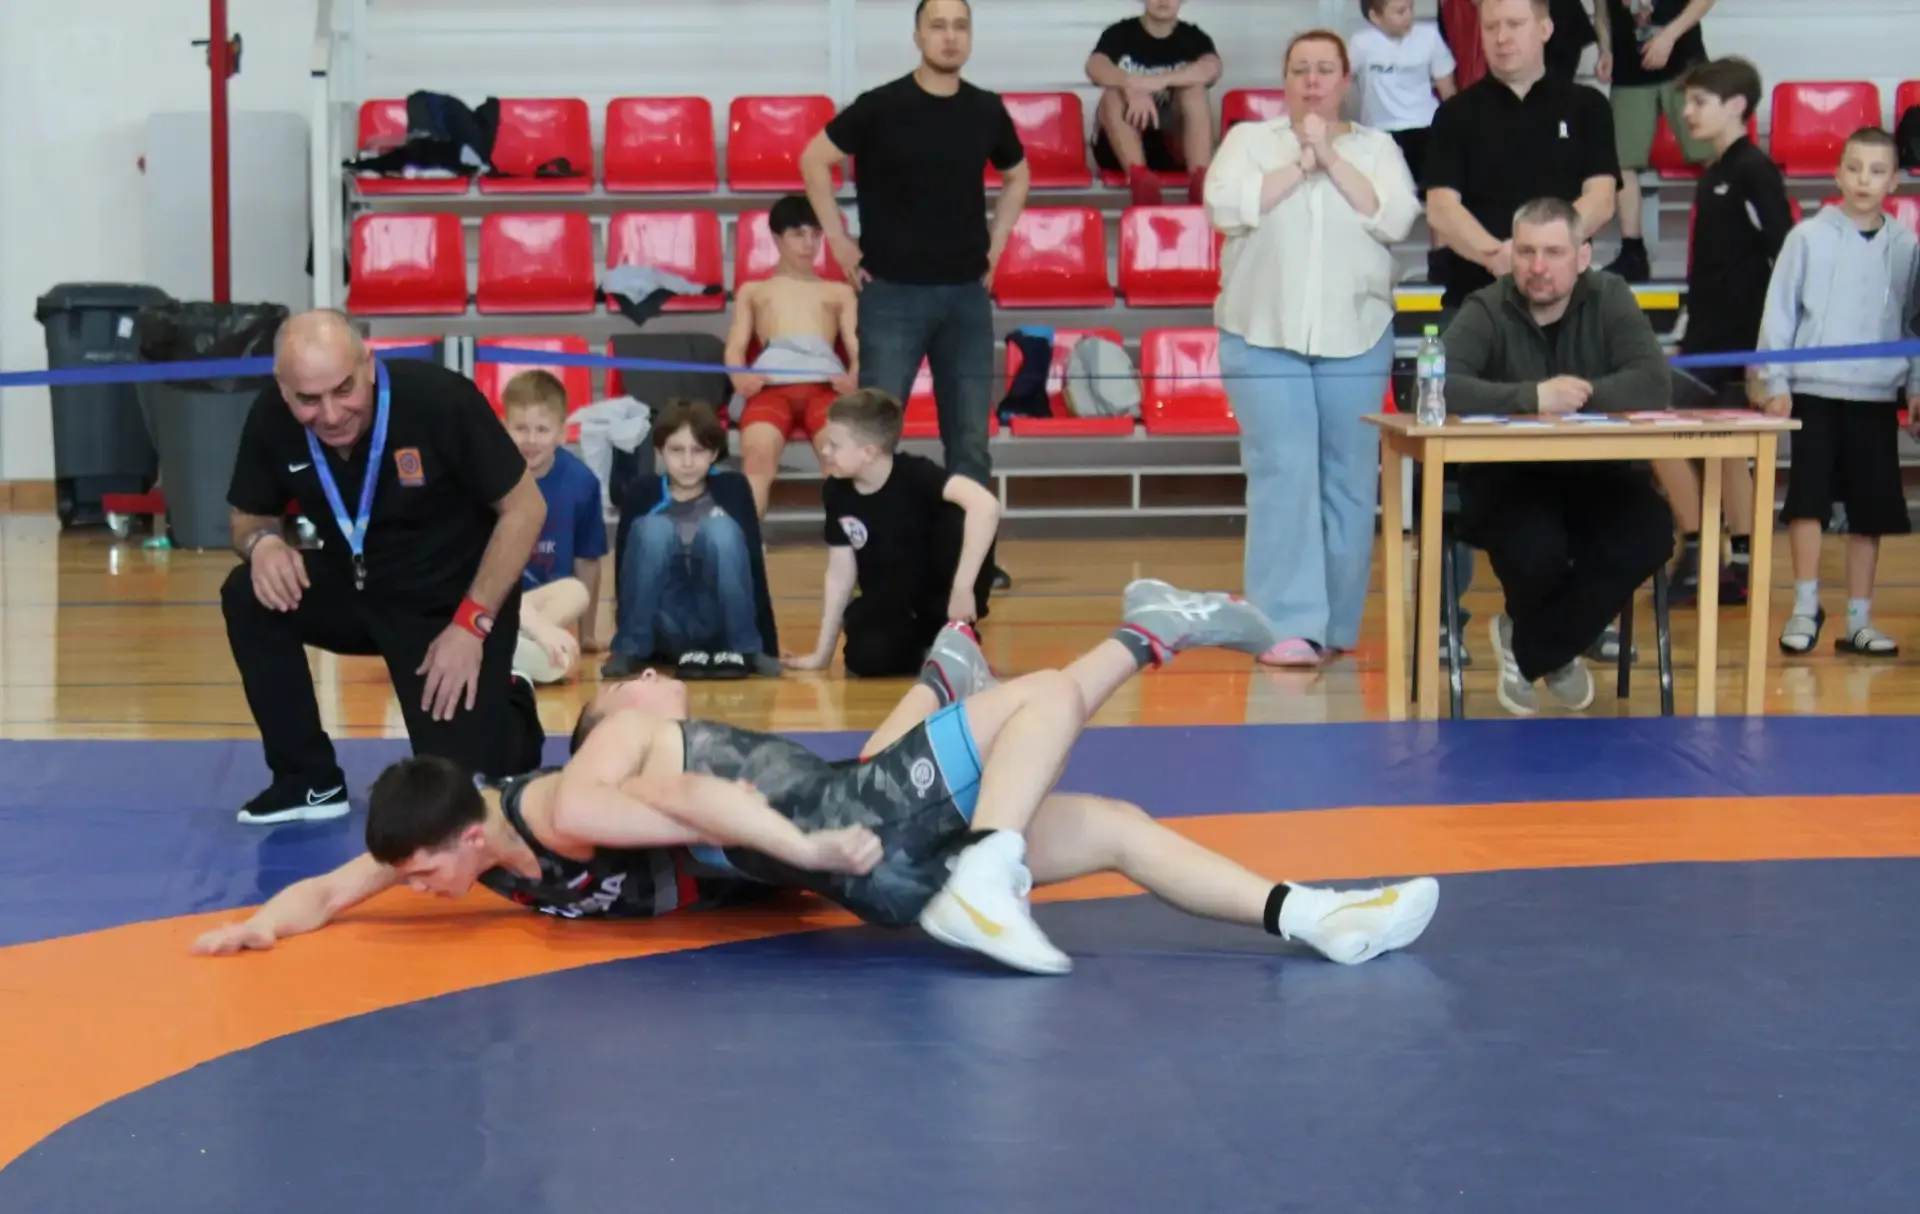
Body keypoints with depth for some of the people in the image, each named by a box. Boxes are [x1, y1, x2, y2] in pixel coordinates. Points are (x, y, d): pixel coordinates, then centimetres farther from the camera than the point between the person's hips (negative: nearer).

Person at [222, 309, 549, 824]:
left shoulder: (439, 398, -28)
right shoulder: (271, 419, -17)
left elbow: (525, 508, -18)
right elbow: (249, 517, 1)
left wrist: (472, 623, -22)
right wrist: (263, 542, -25)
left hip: (453, 603, -4)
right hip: (356, 592, 4)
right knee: (249, 596, -22)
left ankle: (506, 710, 25)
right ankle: (311, 781, -7)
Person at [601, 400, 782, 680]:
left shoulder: (733, 489, -6)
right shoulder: (644, 494, -5)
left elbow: (755, 565, -8)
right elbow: (624, 566, -5)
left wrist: (769, 647, -11)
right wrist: (623, 643, -9)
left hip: (721, 625, 0)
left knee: (721, 529, -25)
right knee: (652, 528, -24)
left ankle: (743, 649, -12)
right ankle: (631, 650, -12)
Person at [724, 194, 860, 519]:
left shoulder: (839, 292, 36)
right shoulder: (753, 290, 36)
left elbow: (857, 347, 20)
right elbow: (735, 347, 20)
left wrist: (854, 377, -7)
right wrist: (739, 377, -7)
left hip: (825, 384, 1)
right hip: (771, 386, -1)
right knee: (757, 457, -36)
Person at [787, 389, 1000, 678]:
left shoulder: (915, 475, -25)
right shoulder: (836, 492, -11)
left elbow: (986, 506, -42)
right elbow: (840, 573, -3)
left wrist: (962, 588, -44)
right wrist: (822, 653, -1)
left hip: (941, 595, -4)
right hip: (890, 604, 4)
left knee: (959, 518, -32)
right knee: (866, 659, -27)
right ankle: (920, 644, 8)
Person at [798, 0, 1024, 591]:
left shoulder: (987, 111, 5)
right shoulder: (882, 107, -7)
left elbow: (1017, 175, 23)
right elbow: (815, 159, 0)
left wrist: (996, 242, 12)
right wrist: (839, 241, -3)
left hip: (967, 293, 4)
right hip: (893, 292, -3)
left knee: (970, 435, 6)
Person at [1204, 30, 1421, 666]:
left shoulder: (1377, 148, 10)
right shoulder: (1249, 139, 8)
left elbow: (1396, 220, -5)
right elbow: (1227, 207, -8)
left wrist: (1332, 158, -8)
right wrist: (1300, 163, -9)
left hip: (1356, 335, 2)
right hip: (1264, 333, -1)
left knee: (1350, 479, 2)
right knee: (1282, 472, -10)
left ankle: (1336, 624, 11)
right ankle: (1288, 625, -12)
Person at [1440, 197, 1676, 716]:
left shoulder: (1611, 300, -2)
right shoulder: (1486, 312, -9)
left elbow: (1654, 384, -15)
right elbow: (1440, 389, -27)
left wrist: (1575, 396, -26)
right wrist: (1532, 397, -34)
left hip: (1596, 476, 3)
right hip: (1506, 479, -3)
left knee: (1650, 536, -28)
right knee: (1536, 549, -34)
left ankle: (1527, 649, -3)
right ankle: (1555, 650, 7)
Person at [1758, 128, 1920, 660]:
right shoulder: (1809, 237, -3)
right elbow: (1779, 311, -1)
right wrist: (1775, 382, -4)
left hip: (1877, 396, 2)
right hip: (1814, 390, -2)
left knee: (1871, 507, 5)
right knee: (1807, 497, -4)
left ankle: (1858, 620, 14)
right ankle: (1806, 607, 6)